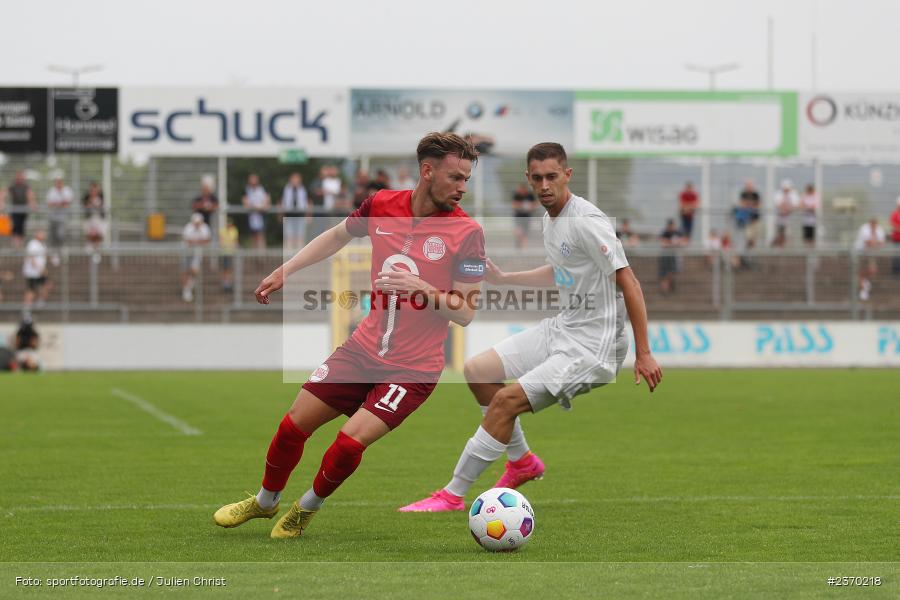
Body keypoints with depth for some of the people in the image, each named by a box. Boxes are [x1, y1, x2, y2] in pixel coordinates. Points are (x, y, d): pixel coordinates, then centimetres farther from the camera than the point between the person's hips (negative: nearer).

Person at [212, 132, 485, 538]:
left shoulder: (467, 232, -15)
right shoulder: (382, 205, -3)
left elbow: (465, 313, -13)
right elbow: (338, 235, 19)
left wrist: (422, 289, -29)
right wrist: (285, 271, 19)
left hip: (413, 369, -4)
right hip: (364, 349, 4)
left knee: (351, 441, -18)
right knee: (294, 425, 5)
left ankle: (307, 508, 12)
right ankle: (264, 502, 33)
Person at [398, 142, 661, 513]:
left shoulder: (586, 221, -20)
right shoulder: (551, 217, 9)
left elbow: (628, 282, -21)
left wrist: (643, 354, -22)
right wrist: (503, 278, 23)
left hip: (592, 347, -10)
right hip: (562, 329, 10)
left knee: (506, 400, -18)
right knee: (477, 371, 10)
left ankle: (453, 495, -8)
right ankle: (522, 461, 25)